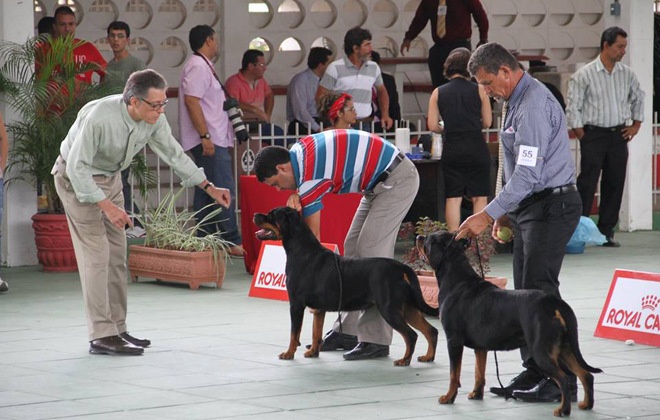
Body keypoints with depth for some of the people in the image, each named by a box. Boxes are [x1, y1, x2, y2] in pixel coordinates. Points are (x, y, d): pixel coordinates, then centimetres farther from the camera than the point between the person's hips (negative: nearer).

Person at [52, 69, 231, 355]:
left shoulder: (153, 119, -13)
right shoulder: (99, 117, -35)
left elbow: (173, 154, 2)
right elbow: (77, 166, -30)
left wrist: (209, 187, 0)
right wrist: (106, 206, -35)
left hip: (109, 178, 8)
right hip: (77, 179, -8)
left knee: (116, 254, 7)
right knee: (96, 253, -13)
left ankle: (117, 329, 13)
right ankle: (101, 336, -14)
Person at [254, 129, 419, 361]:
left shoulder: (310, 176, -22)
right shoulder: (299, 151, 4)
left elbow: (312, 236, -15)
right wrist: (296, 195, -15)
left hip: (398, 180, -11)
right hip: (382, 181, 11)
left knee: (372, 251, -15)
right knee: (353, 248, 9)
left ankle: (376, 341, -16)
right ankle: (348, 331, 11)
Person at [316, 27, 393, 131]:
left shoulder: (374, 67, 11)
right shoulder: (335, 68, -3)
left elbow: (382, 91, 25)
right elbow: (321, 95, -2)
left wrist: (385, 115, 12)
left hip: (364, 124, 4)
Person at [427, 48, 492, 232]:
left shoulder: (438, 93, 1)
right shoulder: (479, 90, -3)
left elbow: (433, 126, 0)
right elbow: (487, 122, 2)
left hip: (451, 149, 1)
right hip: (476, 147, -1)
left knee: (453, 198, 6)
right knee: (479, 197, 5)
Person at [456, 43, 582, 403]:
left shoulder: (533, 106, -20)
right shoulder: (517, 102, 13)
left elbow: (528, 173, -26)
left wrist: (488, 214, -25)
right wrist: (506, 211, 20)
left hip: (551, 207, -10)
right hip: (530, 208, 10)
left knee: (540, 292, -12)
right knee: (524, 292, 10)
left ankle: (561, 380, -9)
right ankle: (534, 372, 14)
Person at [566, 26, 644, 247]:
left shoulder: (627, 74, 8)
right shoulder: (584, 75, -7)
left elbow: (638, 98, 24)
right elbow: (573, 108, -5)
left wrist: (636, 125, 15)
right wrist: (583, 136, -8)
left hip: (619, 135, 5)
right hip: (594, 133, -5)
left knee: (615, 183, 5)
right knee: (587, 184, -7)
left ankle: (607, 231, 12)